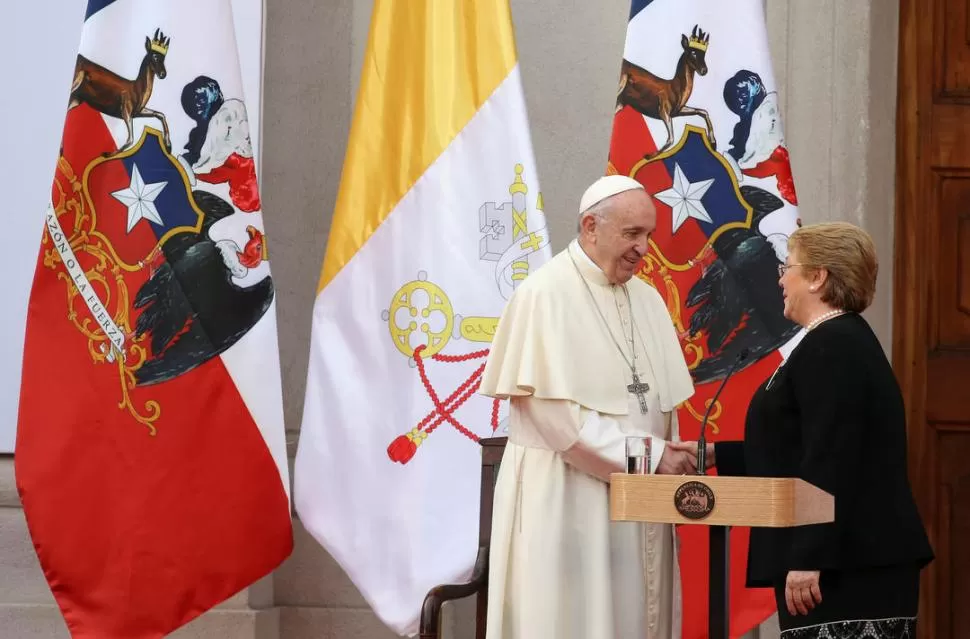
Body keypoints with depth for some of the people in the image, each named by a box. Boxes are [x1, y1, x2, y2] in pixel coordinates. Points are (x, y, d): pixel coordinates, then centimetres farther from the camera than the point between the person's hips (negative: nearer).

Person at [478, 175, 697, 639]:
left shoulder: (647, 300, 12)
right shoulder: (545, 294, -10)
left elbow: (661, 401, 15)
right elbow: (551, 408, -16)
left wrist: (670, 461, -3)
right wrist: (648, 454, -16)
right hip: (562, 499, -6)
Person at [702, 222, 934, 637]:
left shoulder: (829, 346, -14)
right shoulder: (845, 339, 19)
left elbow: (830, 461, -22)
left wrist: (807, 559, -24)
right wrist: (716, 455, 23)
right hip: (859, 560, 10)